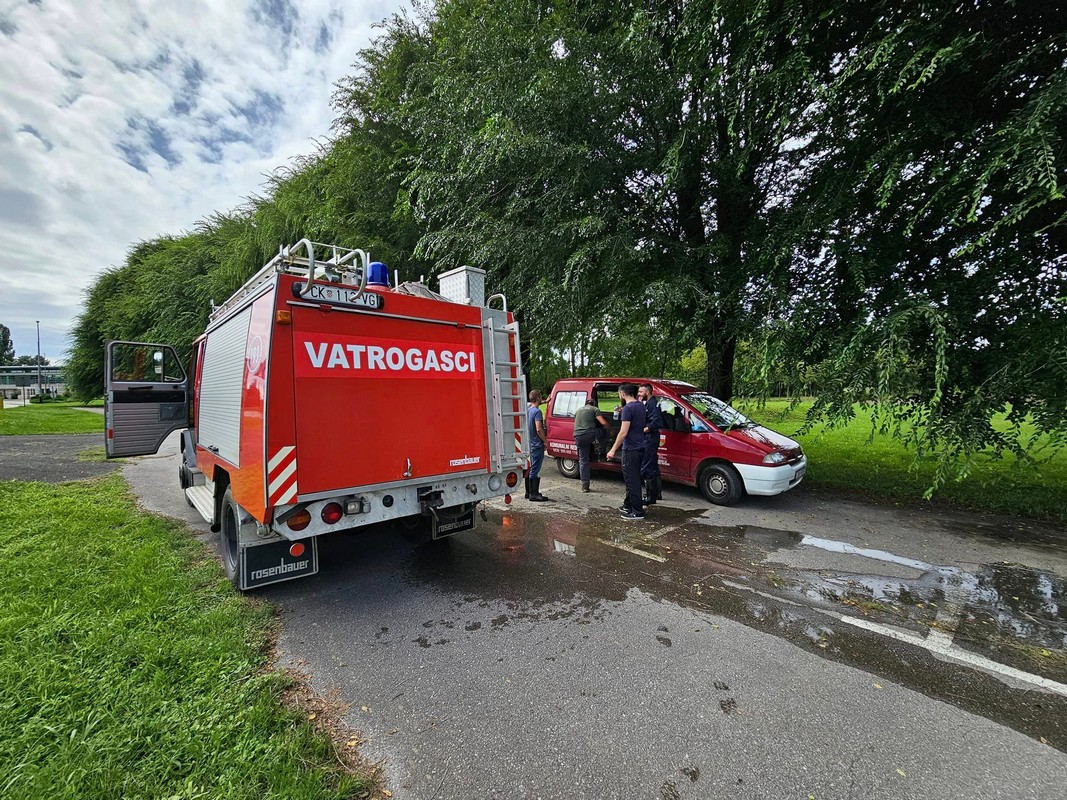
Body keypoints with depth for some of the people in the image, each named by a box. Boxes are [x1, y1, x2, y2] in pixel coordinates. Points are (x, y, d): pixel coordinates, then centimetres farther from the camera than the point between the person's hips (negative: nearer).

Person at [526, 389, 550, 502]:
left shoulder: (528, 408, 8)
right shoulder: (537, 411, -17)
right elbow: (539, 429, -25)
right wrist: (545, 441, -13)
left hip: (530, 444, 9)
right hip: (537, 445, -9)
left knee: (530, 469, 16)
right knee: (535, 470, -4)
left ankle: (529, 492, 25)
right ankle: (534, 495, 0)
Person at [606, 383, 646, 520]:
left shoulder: (628, 408, -17)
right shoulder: (640, 406, 10)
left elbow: (623, 432, -21)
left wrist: (613, 450, -17)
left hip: (630, 449, -9)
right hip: (639, 447, 10)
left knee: (632, 480, -2)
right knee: (633, 479, 17)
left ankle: (637, 511, 3)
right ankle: (628, 505, 28)